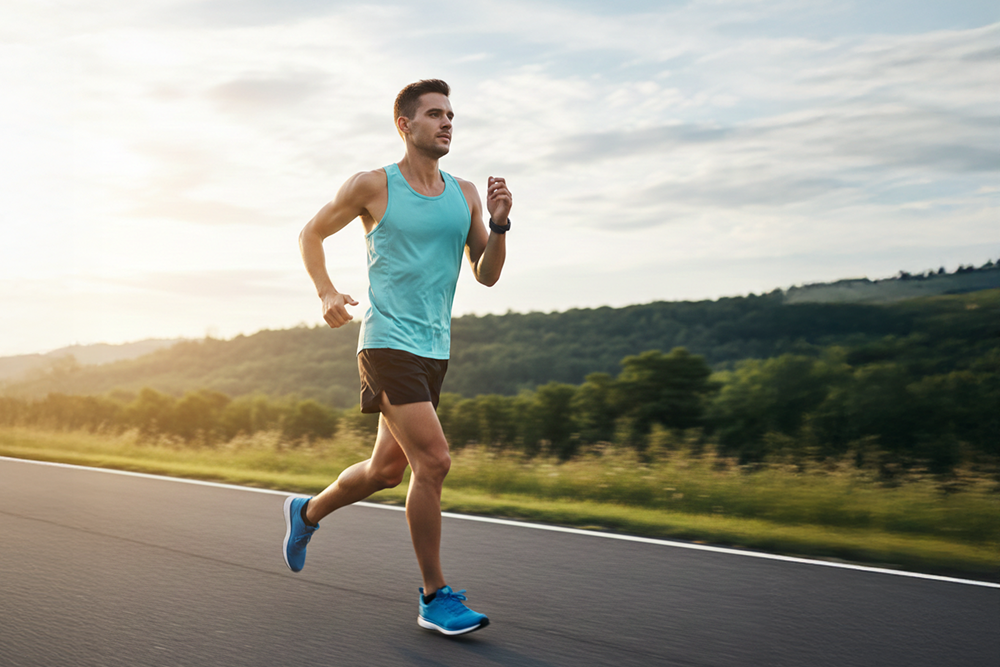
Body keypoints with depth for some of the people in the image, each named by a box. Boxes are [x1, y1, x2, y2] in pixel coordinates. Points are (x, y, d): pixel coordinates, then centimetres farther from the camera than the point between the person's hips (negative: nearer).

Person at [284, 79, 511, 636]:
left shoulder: (464, 194, 11)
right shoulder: (374, 186, -3)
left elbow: (488, 275, 10)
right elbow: (312, 234, 9)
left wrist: (499, 224, -7)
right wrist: (327, 294, -6)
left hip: (436, 350, 7)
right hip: (389, 343, -6)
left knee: (387, 469, 16)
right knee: (433, 461, -16)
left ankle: (307, 512, 43)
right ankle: (436, 599, -4)